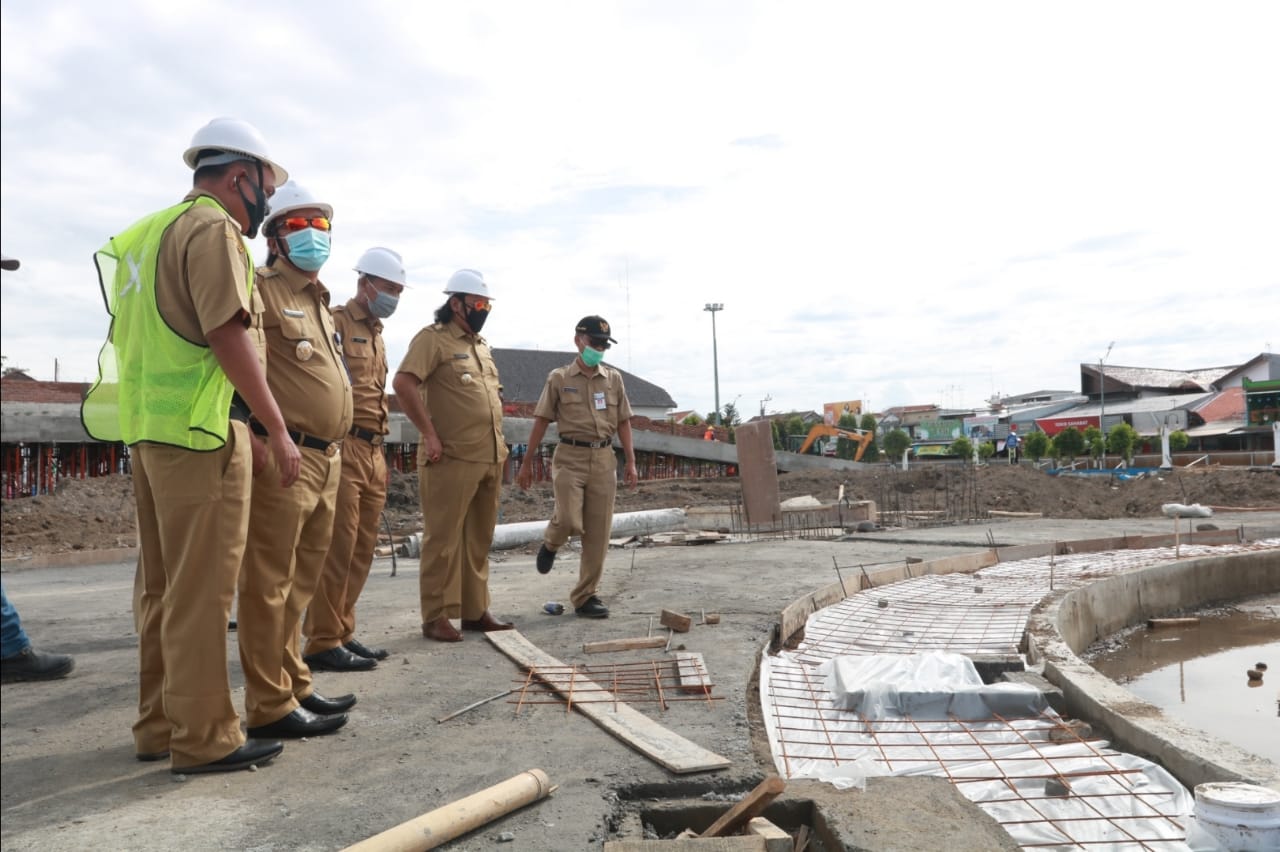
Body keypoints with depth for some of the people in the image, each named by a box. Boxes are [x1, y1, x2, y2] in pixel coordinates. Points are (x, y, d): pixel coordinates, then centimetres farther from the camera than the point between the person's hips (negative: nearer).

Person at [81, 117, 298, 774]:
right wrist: (278, 429, -16)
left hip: (149, 428, 10)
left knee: (162, 584, 14)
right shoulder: (212, 228, -8)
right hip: (200, 430, -10)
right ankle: (204, 739, 3)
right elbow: (229, 335, -18)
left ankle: (160, 726, 24)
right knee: (201, 588, -5)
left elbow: (163, 333, 20)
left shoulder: (157, 229, 22)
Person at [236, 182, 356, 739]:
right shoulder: (262, 291, -5)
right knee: (269, 584, -3)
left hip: (325, 459, 9)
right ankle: (271, 707, 5)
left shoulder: (319, 302, 22)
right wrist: (255, 445, -23)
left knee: (299, 584, 16)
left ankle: (294, 686, 27)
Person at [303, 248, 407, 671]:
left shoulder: (376, 333, 22)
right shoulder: (335, 322, -5)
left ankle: (342, 633, 20)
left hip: (373, 452, 9)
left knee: (362, 549, 11)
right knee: (337, 549, -6)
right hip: (343, 450, -9)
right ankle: (323, 643, 3)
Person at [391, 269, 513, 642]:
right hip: (452, 459, -8)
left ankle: (475, 610, 22)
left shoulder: (482, 345, 20)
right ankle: (436, 617, 7)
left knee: (479, 539, 12)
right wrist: (429, 435, -17)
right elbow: (403, 383, -17)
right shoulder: (433, 338, -5)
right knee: (443, 539, -1)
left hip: (490, 458, 8)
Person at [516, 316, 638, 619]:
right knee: (569, 521, -18)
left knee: (598, 533, 3)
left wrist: (631, 462, 5)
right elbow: (541, 422, 2)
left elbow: (623, 422, 12)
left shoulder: (614, 378, 9)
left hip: (604, 459, 3)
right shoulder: (559, 378, 1)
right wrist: (526, 464, 2)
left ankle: (585, 597, 14)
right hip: (570, 456, -3)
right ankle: (551, 542, 20)